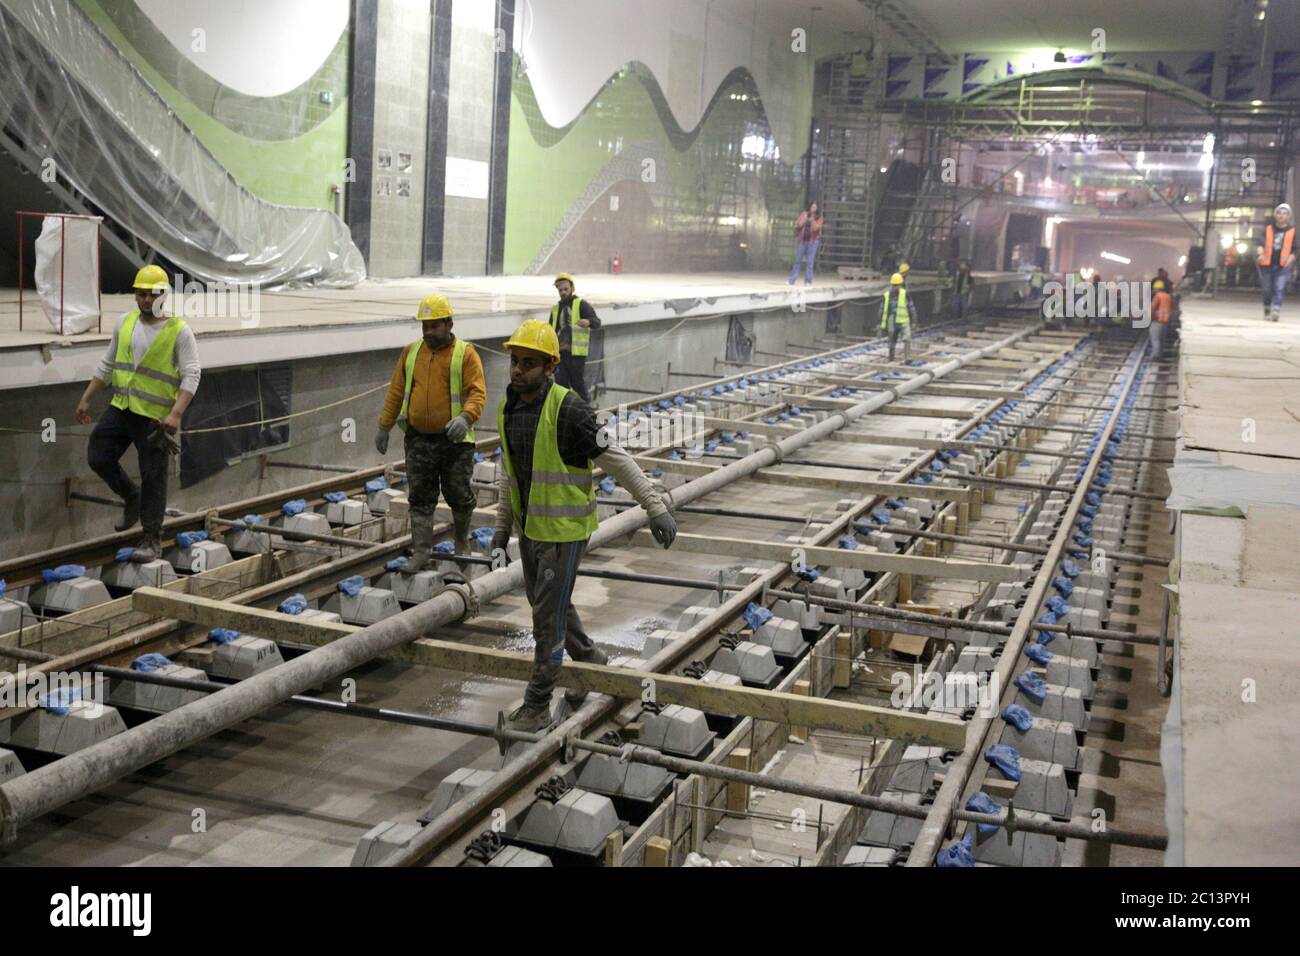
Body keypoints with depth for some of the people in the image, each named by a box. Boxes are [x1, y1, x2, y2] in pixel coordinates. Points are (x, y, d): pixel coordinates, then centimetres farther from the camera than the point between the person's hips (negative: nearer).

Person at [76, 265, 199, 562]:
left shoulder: (179, 331, -10)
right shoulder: (125, 322, 8)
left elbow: (191, 375, -15)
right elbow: (107, 365, 17)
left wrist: (176, 413, -26)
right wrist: (86, 399, 15)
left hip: (155, 415, -6)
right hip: (120, 407, 6)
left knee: (153, 478, 0)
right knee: (98, 458, 5)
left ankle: (152, 541, 11)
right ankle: (131, 496, 31)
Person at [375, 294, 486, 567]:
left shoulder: (465, 354, -5)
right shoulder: (411, 352, 8)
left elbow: (477, 392, -15)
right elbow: (396, 392, 13)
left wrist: (466, 417, -33)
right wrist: (384, 427, 13)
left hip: (454, 440, -3)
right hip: (418, 439, 3)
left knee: (459, 496, 10)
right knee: (420, 499, 4)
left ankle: (462, 542, 32)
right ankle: (421, 552, 8)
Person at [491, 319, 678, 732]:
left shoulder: (567, 410, -20)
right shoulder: (507, 409, 4)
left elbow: (616, 460, -17)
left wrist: (655, 507, -18)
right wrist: (503, 523, 20)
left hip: (564, 528, -8)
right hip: (529, 526, 8)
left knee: (548, 615, -2)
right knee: (546, 603, 20)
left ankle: (537, 706, 9)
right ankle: (587, 658, 43)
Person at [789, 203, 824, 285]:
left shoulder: (819, 217, 0)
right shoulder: (803, 214, 6)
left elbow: (816, 228, -14)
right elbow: (798, 225, -3)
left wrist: (812, 219, -17)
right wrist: (804, 218, -10)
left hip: (813, 241, -2)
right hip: (802, 240, 2)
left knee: (810, 262, -4)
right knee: (797, 261, 5)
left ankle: (808, 281, 3)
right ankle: (792, 280, 9)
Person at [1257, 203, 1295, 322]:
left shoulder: (1292, 231, 5)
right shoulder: (1268, 229, 8)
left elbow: (1295, 249, 5)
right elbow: (1261, 243, 2)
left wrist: (1291, 258, -13)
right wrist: (1261, 252, -19)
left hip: (1283, 266, -2)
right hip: (1267, 264, 2)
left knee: (1279, 289, -15)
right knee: (1268, 290, 9)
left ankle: (1276, 312, -26)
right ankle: (1267, 312, 24)